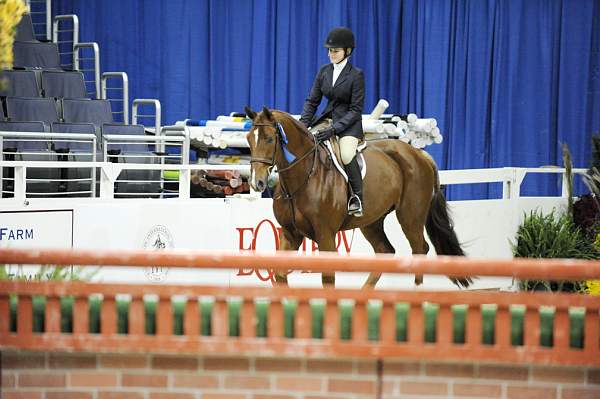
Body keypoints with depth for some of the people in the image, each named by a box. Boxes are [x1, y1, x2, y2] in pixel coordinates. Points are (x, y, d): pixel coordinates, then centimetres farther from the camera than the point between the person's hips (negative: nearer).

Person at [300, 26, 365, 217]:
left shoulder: (356, 75, -9)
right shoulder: (324, 71, 7)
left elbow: (356, 110, -12)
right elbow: (312, 101, 10)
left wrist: (334, 129, -22)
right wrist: (303, 125, -8)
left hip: (349, 123, -6)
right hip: (326, 119, 6)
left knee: (347, 156, -33)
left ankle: (357, 198, -16)